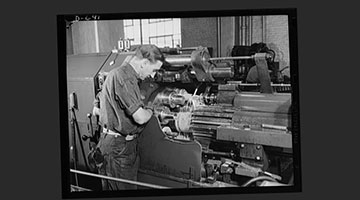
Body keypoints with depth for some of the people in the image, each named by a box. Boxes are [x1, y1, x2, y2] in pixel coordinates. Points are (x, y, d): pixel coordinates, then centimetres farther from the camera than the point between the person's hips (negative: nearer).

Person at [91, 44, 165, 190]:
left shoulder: (117, 73, 14)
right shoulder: (124, 78, -20)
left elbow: (96, 110, 19)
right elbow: (140, 117, -24)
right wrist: (150, 111, -2)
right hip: (118, 147, -10)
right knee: (124, 187, -1)